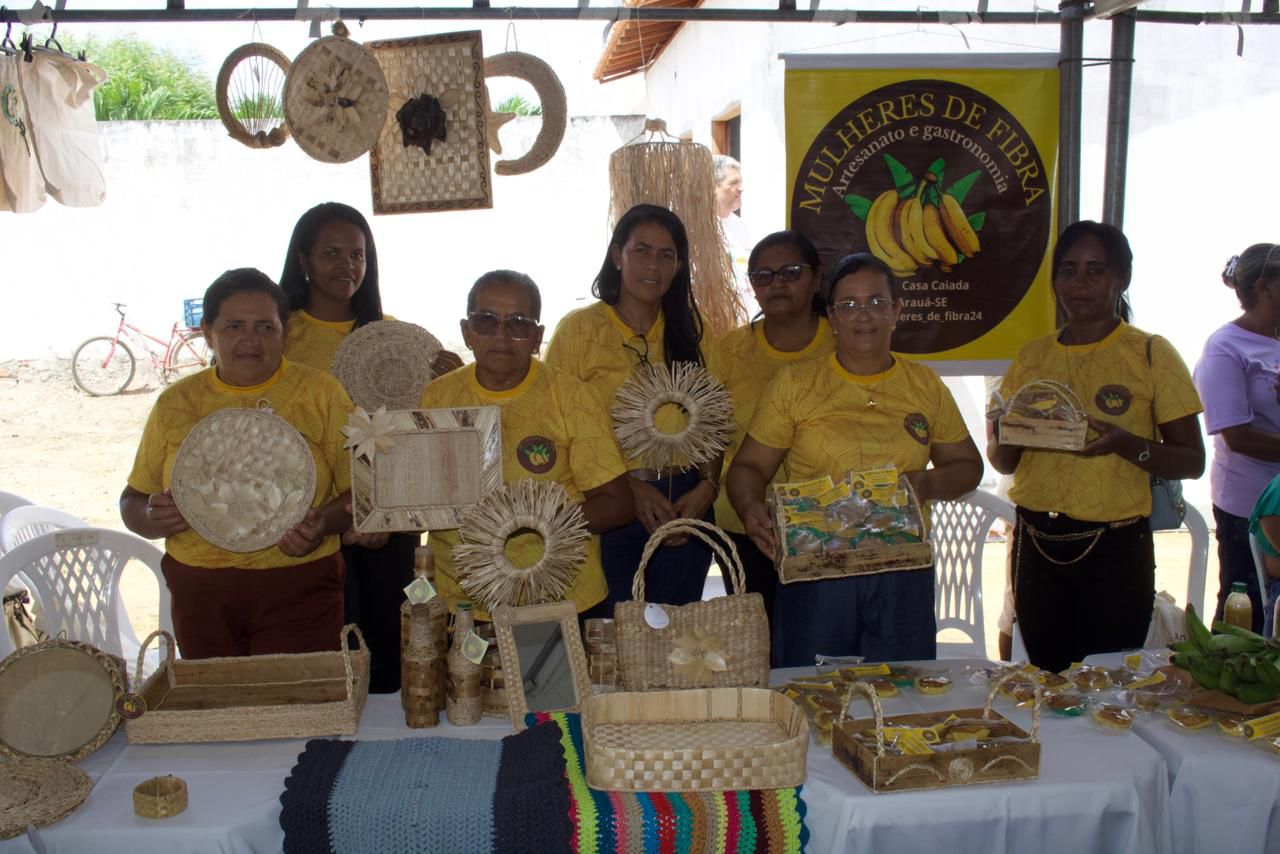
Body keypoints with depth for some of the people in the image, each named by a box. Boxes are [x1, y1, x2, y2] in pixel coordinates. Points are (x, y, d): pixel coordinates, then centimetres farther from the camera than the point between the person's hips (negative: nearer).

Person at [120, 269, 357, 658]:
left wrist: (324, 523, -20)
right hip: (198, 594, 3)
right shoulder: (175, 403, 9)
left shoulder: (322, 394, 2)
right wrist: (153, 518, -8)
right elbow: (133, 501, 14)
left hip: (297, 591, -2)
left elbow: (361, 490, -1)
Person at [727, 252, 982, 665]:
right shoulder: (794, 384, 2)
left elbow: (967, 464, 17)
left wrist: (928, 484, -5)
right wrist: (750, 509, -19)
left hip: (903, 576, 2)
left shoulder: (926, 386, 9)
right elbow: (748, 466, 2)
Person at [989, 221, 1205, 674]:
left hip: (1115, 549, -3)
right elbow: (1002, 462, 13)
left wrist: (1125, 444, -20)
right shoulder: (1032, 357, 8)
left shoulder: (1151, 354, -2)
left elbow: (1192, 461, -3)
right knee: (1045, 678, 12)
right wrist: (1006, 436, -9)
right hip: (1036, 546, 3)